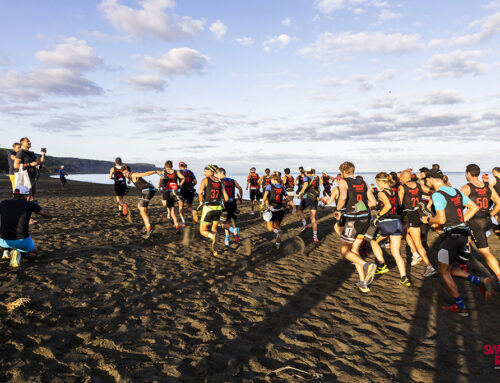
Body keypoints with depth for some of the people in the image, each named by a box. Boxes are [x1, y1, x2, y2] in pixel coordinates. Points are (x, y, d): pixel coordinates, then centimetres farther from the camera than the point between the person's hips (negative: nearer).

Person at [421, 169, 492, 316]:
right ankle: (481, 282, 6)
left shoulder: (437, 195, -15)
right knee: (449, 269, 21)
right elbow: (474, 207, 14)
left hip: (452, 236, -9)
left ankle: (460, 307, 14)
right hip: (463, 233, 9)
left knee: (443, 272, 7)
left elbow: (441, 219, -22)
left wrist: (428, 220, -2)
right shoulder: (456, 191, 11)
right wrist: (460, 221, 15)